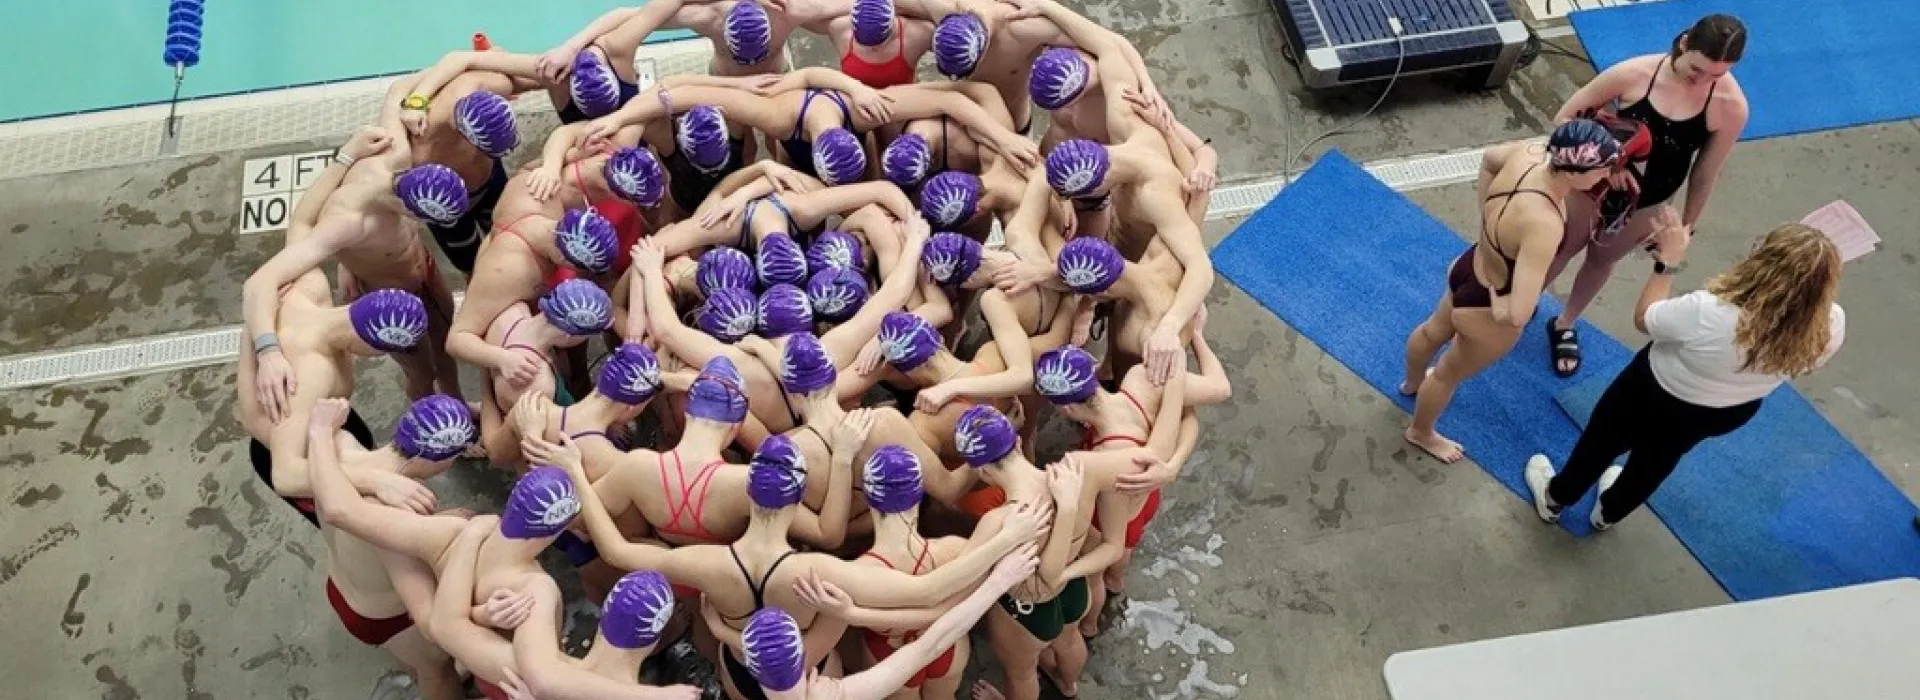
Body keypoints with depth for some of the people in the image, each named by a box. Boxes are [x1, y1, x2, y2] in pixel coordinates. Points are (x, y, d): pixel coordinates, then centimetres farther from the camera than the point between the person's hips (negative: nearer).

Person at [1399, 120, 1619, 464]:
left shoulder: (1528, 156, -23)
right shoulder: (1544, 224, -44)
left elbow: (1491, 156, 4)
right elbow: (1518, 313, -47)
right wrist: (1498, 306, -25)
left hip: (1470, 266, 7)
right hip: (1487, 311, -7)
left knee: (1434, 330, 37)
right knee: (1450, 374, 24)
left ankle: (1413, 382, 70)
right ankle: (1421, 433, 54)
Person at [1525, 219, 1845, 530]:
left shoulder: (1710, 314, -44)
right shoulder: (1830, 328, -32)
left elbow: (1644, 318, -22)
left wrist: (1668, 260, -14)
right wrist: (1815, 282, -7)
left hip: (1657, 397, -4)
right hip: (1728, 414, 4)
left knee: (1605, 441, 28)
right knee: (1660, 454, 35)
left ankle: (1555, 499, 55)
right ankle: (1608, 513, 61)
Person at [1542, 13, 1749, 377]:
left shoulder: (1731, 106, -26)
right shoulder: (1636, 73, -31)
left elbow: (1707, 171, -10)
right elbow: (1566, 118, -21)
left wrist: (1686, 226, 2)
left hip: (1647, 202, 2)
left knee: (1602, 260, 25)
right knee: (1561, 250, 21)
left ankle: (1564, 325, 51)